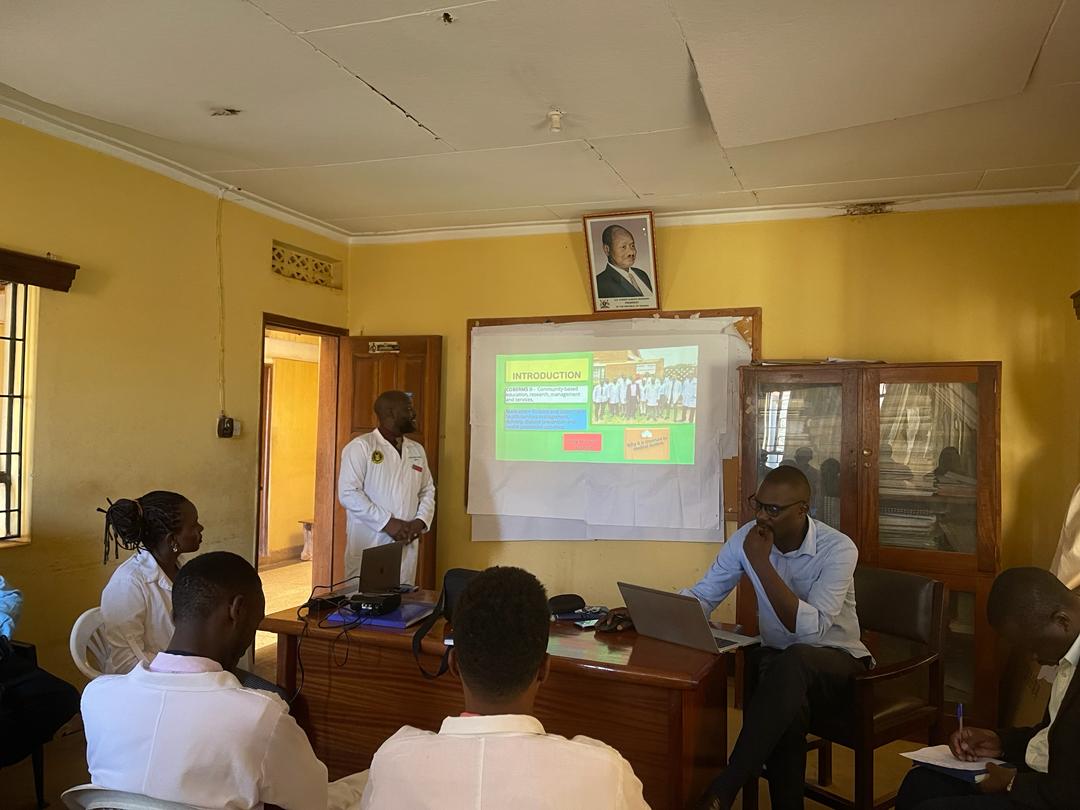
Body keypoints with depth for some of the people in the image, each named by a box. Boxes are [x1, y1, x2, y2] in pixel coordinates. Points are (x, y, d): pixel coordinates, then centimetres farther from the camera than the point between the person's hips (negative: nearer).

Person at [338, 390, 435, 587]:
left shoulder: (417, 450, 15)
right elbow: (348, 493, -12)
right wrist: (387, 523, -16)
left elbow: (428, 491, 18)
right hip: (368, 547, -5)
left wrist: (421, 521, -1)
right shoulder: (360, 447, -5)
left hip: (407, 547, 5)